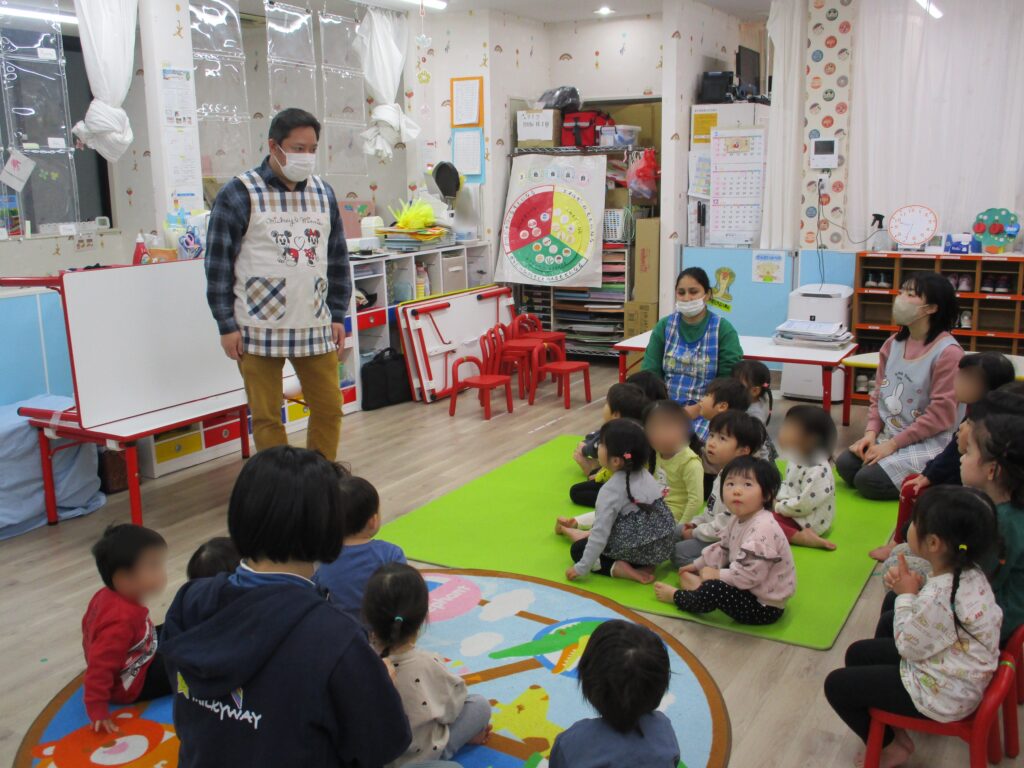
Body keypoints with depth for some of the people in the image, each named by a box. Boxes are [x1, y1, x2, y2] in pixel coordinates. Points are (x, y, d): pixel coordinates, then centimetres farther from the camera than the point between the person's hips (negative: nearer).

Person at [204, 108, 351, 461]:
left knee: (329, 409, 9)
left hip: (315, 327, 5)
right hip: (259, 329, -4)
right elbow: (218, 262, -6)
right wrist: (227, 325, -8)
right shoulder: (238, 194, -5)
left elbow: (338, 257, 15)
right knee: (266, 417, 4)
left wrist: (338, 315, 10)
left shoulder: (323, 193, 10)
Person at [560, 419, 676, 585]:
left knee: (578, 549, 9)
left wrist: (581, 568, -14)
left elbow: (600, 533, -20)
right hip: (662, 546, 7)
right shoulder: (643, 474, 4)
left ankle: (618, 568, -9)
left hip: (638, 550, -7)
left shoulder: (611, 490, -19)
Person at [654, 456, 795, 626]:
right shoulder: (739, 520, 5)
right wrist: (698, 565, 17)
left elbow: (749, 574, -31)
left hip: (765, 606, -10)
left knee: (714, 590, -22)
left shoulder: (763, 529, -28)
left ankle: (676, 596, 1)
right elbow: (723, 549, 21)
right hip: (748, 591, 11)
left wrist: (718, 575, -19)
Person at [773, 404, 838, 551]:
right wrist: (776, 499, -1)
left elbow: (804, 504, -28)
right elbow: (786, 484, 18)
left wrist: (778, 507, -16)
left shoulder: (818, 470, -27)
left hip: (807, 522, -10)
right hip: (792, 511, 10)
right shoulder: (796, 460, 5)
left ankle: (800, 537, -27)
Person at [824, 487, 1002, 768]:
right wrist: (917, 590, -12)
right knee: (858, 653, 20)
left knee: (836, 684, 1)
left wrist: (906, 596, -14)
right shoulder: (968, 573, -9)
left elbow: (908, 647, -21)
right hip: (956, 672, 9)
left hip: (941, 695, -9)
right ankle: (894, 728, 27)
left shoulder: (937, 598, -36)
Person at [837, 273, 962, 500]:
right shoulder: (893, 343, 6)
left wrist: (893, 444, -16)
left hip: (928, 442, -7)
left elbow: (940, 414, -17)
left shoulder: (948, 352, -16)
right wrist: (871, 432, -4)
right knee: (845, 464, -11)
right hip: (888, 435, 7)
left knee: (869, 481, -20)